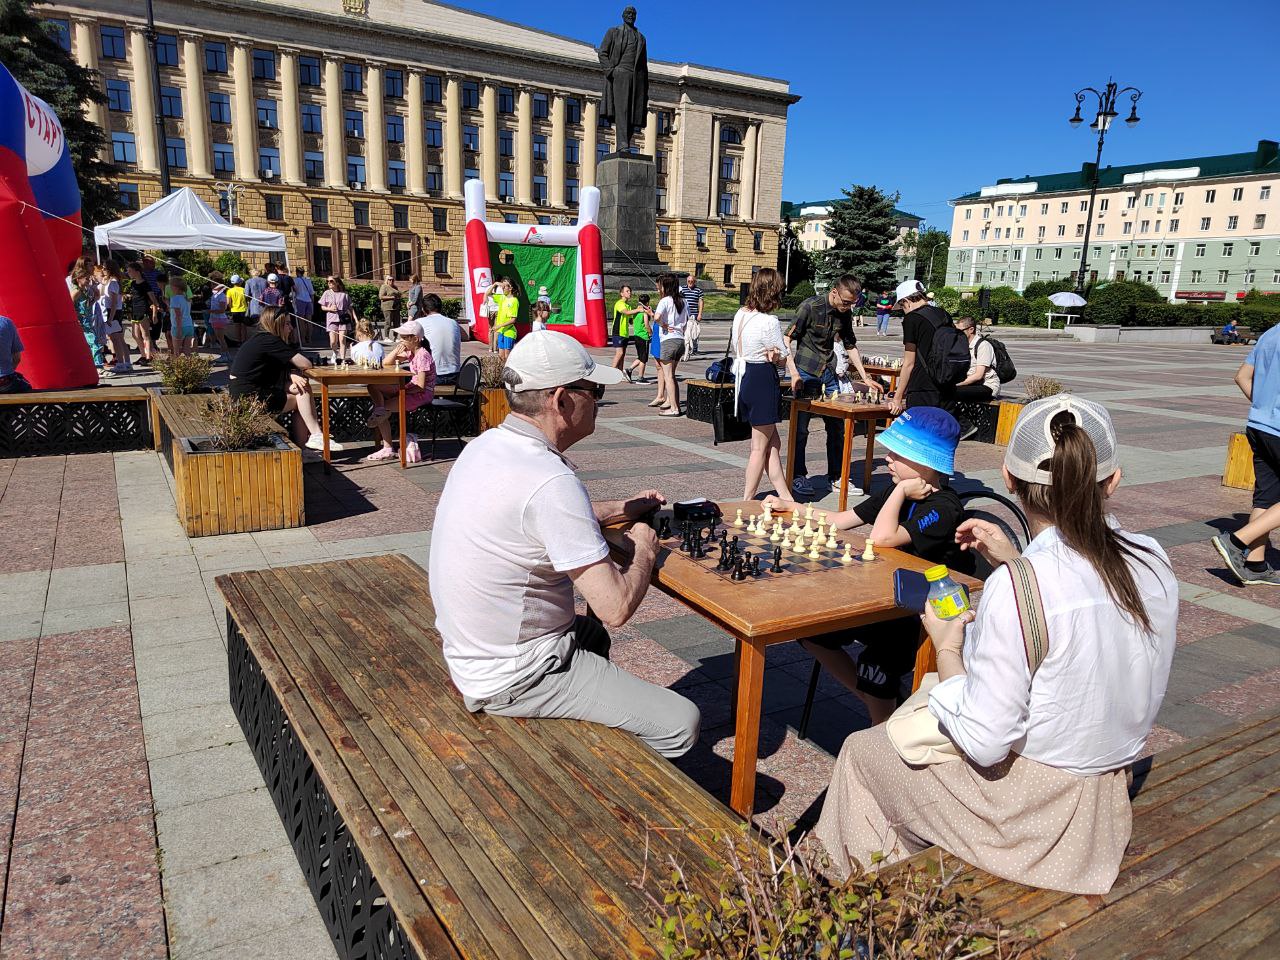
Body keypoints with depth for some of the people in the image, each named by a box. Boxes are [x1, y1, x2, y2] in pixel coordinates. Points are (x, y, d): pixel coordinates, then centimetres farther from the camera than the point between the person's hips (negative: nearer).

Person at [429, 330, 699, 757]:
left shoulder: (483, 446, 1)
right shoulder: (550, 481, -29)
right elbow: (615, 608, -27)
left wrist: (625, 508, 16)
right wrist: (644, 551, -7)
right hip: (514, 679, -10)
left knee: (593, 633, 35)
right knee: (681, 724, -5)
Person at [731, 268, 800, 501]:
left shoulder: (740, 315, 6)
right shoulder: (769, 321, -18)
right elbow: (783, 357, -8)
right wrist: (795, 374, 10)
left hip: (743, 378, 8)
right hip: (763, 380, -8)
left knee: (773, 444, 14)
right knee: (760, 447, 4)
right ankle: (747, 501, 12)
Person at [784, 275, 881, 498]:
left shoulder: (845, 314, 5)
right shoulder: (810, 307, -13)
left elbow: (850, 346, 16)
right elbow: (788, 339, -12)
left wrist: (865, 378, 11)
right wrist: (794, 373, -20)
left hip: (829, 373, 6)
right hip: (806, 371, -6)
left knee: (837, 426, 7)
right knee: (801, 427, -1)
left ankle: (836, 476, 18)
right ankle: (798, 476, 11)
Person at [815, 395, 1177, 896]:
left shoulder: (1018, 589, -31)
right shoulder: (1152, 560, -8)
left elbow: (983, 743, -25)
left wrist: (946, 648, -11)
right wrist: (1016, 564, 6)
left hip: (1035, 811, -7)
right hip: (1107, 794, 8)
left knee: (861, 751, 16)